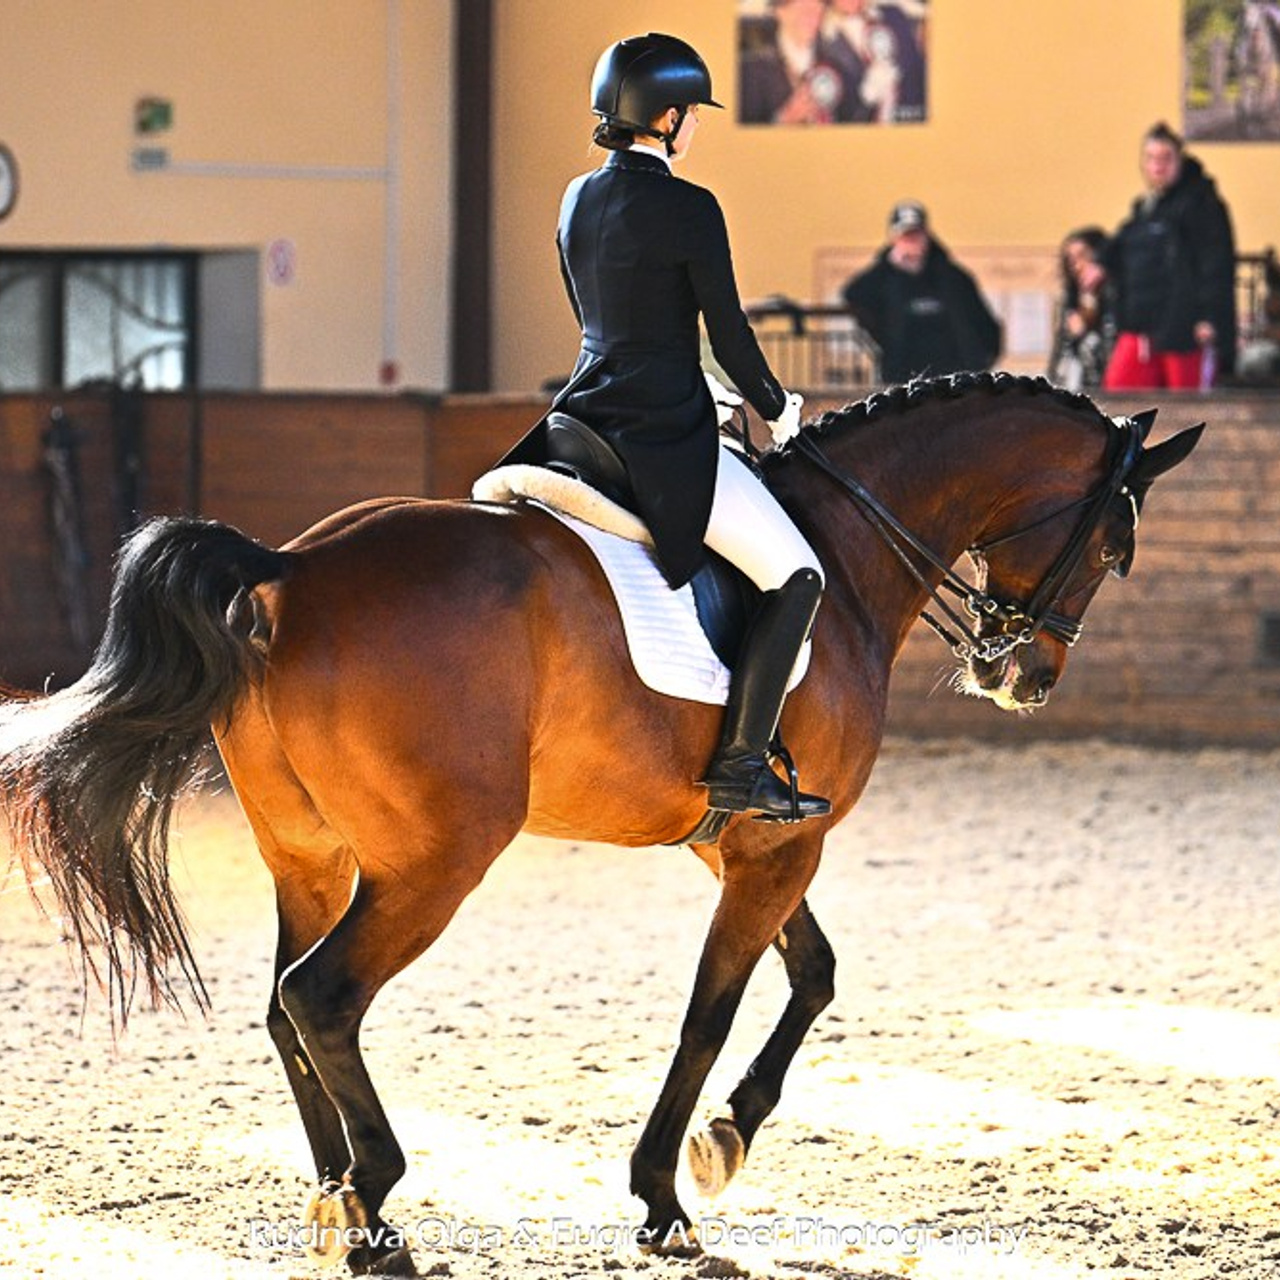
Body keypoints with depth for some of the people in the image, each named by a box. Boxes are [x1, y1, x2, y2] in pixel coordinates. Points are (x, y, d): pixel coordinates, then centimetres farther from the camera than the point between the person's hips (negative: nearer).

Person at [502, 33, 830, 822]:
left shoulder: (580, 200, 10)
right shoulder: (689, 209, -14)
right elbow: (729, 333, -9)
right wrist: (778, 410, 9)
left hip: (588, 418, 8)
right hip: (667, 445, -8)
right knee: (795, 576, -2)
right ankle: (741, 766, -9)